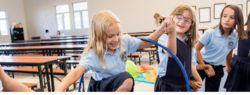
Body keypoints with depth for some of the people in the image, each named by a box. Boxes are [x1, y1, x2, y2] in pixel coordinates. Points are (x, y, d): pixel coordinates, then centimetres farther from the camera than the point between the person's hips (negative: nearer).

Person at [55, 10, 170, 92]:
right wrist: (60, 89, -58)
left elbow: (146, 43, -5)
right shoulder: (93, 55, -28)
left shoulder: (125, 41, -15)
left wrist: (161, 29, -19)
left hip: (120, 85, 6)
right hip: (100, 87, -6)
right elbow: (77, 72, -41)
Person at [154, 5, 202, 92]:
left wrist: (198, 80, 22)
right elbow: (171, 53, -38)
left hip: (185, 84, 7)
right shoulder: (164, 37, -16)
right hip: (167, 85, -6)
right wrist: (171, 33, -53)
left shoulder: (188, 42, 7)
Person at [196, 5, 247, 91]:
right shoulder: (210, 33, -20)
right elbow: (197, 49, -15)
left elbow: (229, 53, 13)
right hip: (203, 65, -4)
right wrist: (205, 67, -13)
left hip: (217, 69, 4)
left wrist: (228, 66, 25)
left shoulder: (235, 36, -5)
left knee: (212, 90, 12)